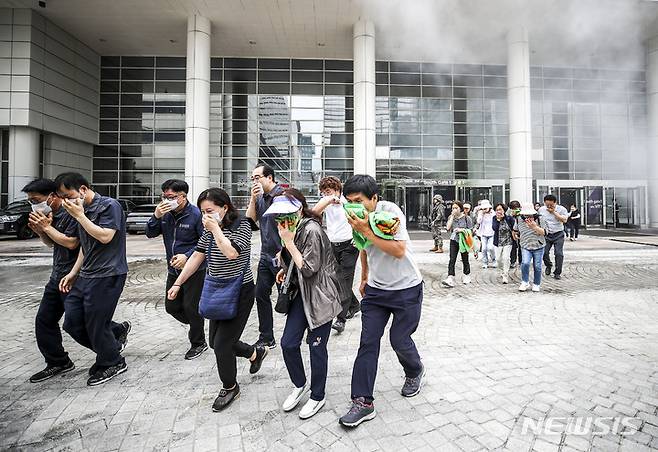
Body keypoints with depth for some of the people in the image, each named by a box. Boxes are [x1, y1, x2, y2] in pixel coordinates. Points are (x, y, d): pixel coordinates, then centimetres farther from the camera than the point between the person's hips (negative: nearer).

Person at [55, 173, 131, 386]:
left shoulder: (109, 206, -10)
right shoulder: (81, 211, 14)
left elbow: (105, 237, -21)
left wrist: (79, 215, -14)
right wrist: (73, 273, 17)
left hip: (107, 276, -8)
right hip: (86, 276, 9)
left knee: (95, 325, 1)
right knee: (72, 324, 7)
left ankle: (112, 363, 24)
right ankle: (117, 332, 27)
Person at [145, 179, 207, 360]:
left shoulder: (196, 214, -18)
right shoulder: (165, 213, 1)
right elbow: (150, 234, 1)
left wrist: (187, 256, -25)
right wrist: (156, 216, -15)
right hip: (173, 270, 7)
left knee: (191, 308, 1)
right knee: (171, 307, 15)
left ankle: (198, 343, 23)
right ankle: (196, 326, 40)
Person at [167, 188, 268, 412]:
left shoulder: (242, 226, -15)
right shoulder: (209, 230, 5)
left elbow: (231, 252, -30)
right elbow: (196, 257, 9)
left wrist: (216, 229, -21)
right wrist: (177, 283, 10)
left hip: (240, 292, -8)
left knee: (222, 344, -4)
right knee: (215, 341, 15)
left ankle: (230, 387, 23)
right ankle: (256, 352, 39)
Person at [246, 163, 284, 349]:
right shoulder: (260, 197, 11)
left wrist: (282, 252, -19)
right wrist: (253, 199, -4)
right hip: (266, 255, 8)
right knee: (261, 295, 11)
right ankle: (266, 338, 24)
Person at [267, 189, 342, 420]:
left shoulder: (311, 230, -20)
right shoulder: (293, 228, 7)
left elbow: (309, 268, -21)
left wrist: (288, 242, -22)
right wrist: (286, 270, 5)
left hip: (320, 296, -8)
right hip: (301, 293, 8)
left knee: (316, 346, 5)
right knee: (288, 343, 8)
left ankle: (318, 396, 27)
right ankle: (300, 385, 34)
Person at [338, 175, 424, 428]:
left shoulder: (390, 211, -21)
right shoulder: (357, 218, -1)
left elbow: (399, 251, -29)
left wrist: (366, 230, -31)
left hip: (406, 288, -5)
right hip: (375, 289, 5)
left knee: (399, 340, 6)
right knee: (368, 343, -1)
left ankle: (415, 372, 40)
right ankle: (363, 402, 9)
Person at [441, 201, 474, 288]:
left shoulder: (467, 218, -4)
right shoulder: (451, 217, 4)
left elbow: (471, 230, -4)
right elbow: (448, 228, -11)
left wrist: (461, 230, -19)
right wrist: (452, 216, -10)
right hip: (454, 241, 2)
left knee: (465, 259, 12)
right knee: (452, 259, -9)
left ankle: (467, 276, 33)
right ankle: (450, 278, -14)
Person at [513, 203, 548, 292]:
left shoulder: (539, 219, -7)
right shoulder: (519, 220, 1)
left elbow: (544, 232, -15)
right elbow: (515, 231, 22)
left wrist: (534, 226, -25)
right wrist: (516, 236, 14)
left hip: (538, 247, -1)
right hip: (525, 247, 1)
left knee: (537, 266, 4)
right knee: (525, 263, -18)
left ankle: (536, 284, 23)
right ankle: (525, 282, -1)